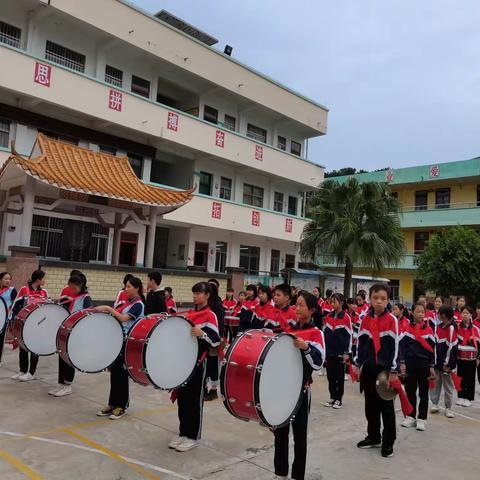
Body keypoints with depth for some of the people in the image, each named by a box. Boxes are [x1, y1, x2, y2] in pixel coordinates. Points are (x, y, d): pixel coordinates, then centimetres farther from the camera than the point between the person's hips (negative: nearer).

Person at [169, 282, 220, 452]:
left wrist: (202, 334, -30)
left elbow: (216, 340, -15)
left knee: (194, 399, 2)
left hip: (198, 362, -7)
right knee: (182, 397, 12)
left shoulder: (210, 316, -10)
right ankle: (183, 433, 25)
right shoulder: (189, 314, 11)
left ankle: (193, 437, 14)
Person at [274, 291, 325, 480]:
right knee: (280, 430, 13)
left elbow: (318, 362, -17)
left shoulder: (316, 333, -7)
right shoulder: (289, 330, 8)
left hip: (301, 390, -5)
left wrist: (306, 347, -30)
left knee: (299, 434, 5)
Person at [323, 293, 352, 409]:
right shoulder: (328, 317, 7)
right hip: (329, 351, 5)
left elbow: (349, 336, -8)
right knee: (330, 376, 10)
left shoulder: (346, 317, -7)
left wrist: (347, 352, -11)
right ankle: (332, 397, 21)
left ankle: (338, 399, 15)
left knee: (339, 376, 5)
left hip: (340, 352, -4)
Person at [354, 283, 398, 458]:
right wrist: (358, 364, 8)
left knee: (386, 406, 5)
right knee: (370, 404, 13)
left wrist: (393, 370, -10)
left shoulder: (392, 320, -9)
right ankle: (373, 437, 27)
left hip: (385, 368, -4)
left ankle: (388, 442, 17)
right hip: (368, 367, 4)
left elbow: (395, 346, -9)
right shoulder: (365, 319, 3)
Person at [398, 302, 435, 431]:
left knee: (423, 392, 6)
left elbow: (432, 348, 2)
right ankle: (410, 416, 20)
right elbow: (401, 345, -1)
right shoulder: (407, 328, -1)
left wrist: (432, 366, -1)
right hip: (409, 363, 0)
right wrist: (402, 362, -7)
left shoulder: (428, 329, 0)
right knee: (410, 390, 9)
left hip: (424, 364, 0)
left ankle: (422, 418, 14)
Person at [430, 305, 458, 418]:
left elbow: (451, 347, -16)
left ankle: (448, 408, 15)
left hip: (446, 362, -6)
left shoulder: (451, 328, -15)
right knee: (435, 383, 11)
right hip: (437, 360, 6)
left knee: (447, 385, 5)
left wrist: (447, 363, -14)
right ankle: (435, 404, 21)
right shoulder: (439, 326, 7)